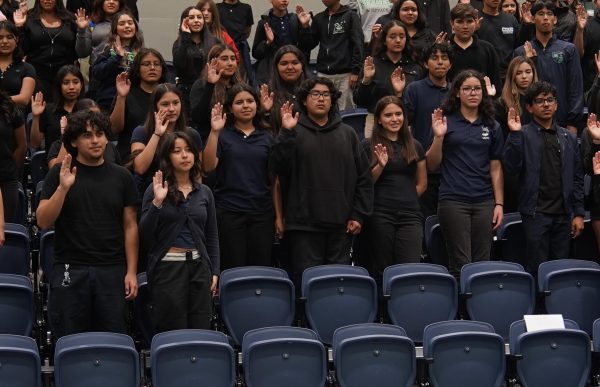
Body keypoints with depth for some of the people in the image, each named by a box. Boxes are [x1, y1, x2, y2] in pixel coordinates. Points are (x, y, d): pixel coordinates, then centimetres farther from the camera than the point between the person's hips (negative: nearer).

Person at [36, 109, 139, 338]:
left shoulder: (121, 177, 8)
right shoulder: (60, 174, 3)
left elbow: (130, 227, 7)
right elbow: (43, 221, -3)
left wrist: (131, 272, 0)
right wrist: (63, 188, -17)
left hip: (111, 271, 1)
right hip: (69, 271, -1)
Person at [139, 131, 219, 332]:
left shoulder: (204, 192, 10)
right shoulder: (156, 189, -1)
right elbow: (144, 236, -7)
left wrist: (215, 271, 9)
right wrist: (157, 202, -17)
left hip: (199, 265, 4)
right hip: (167, 267, -4)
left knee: (201, 332, 3)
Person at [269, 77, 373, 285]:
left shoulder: (347, 133, 14)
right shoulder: (295, 133, 6)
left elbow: (363, 177, 12)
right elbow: (279, 168, -8)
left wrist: (359, 215, 4)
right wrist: (286, 133, -17)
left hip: (340, 224, 3)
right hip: (304, 223, -3)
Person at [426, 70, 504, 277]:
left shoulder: (492, 126, 11)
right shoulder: (447, 122, 3)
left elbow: (496, 168, 11)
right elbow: (432, 165, 2)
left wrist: (499, 204, 4)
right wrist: (438, 137, -12)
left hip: (484, 201, 3)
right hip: (453, 200, -3)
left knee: (482, 263, 3)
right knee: (460, 265, -6)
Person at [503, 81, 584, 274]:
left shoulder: (568, 137, 12)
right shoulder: (524, 135, 0)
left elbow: (577, 178, 11)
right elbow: (511, 168, -12)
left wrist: (579, 213, 5)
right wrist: (515, 134, -19)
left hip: (563, 214, 4)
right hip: (536, 213, -4)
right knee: (538, 268, -2)